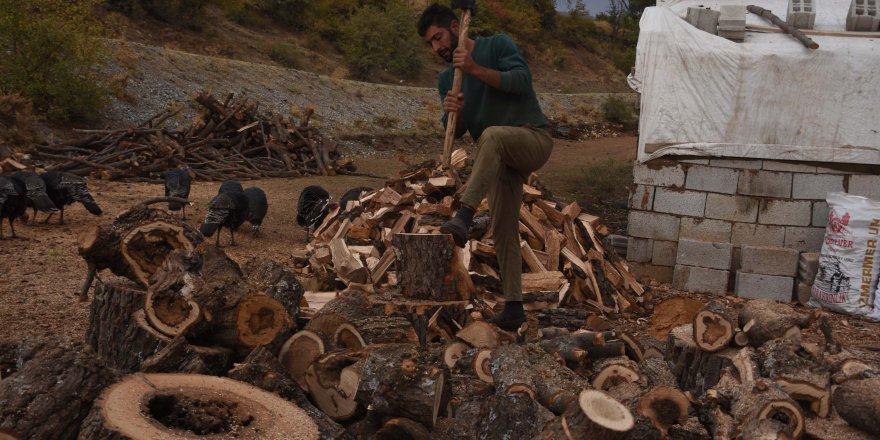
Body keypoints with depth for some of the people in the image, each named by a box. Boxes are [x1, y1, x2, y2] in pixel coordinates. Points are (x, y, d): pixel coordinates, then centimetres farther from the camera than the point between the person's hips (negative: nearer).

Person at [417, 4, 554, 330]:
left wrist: (475, 70, -23)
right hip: (499, 160, 6)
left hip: (533, 139, -6)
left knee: (492, 135, -38)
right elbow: (456, 131, 7)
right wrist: (452, 112, -16)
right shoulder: (446, 79, 14)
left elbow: (522, 81, -16)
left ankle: (463, 217, -46)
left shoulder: (497, 45, 0)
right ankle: (513, 305, 2)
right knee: (503, 230, -3)